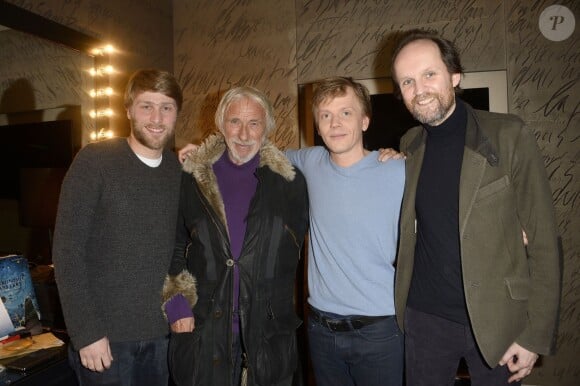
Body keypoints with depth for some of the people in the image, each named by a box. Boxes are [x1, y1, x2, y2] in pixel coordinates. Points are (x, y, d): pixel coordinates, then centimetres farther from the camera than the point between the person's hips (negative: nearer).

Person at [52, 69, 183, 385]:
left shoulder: (181, 170, 2)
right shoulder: (94, 160, -9)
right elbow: (66, 252, -11)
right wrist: (86, 332, -13)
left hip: (161, 333, 4)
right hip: (105, 335, -3)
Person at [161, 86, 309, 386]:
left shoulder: (290, 183, 0)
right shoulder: (191, 178, 1)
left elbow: (300, 246, 7)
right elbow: (172, 247, 6)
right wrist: (176, 305, -4)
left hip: (269, 333, 0)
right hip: (201, 330, 0)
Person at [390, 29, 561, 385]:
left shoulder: (510, 136, -11)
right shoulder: (408, 145, 2)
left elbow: (543, 242, -10)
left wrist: (536, 335, -11)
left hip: (495, 320, -3)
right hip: (424, 318, 3)